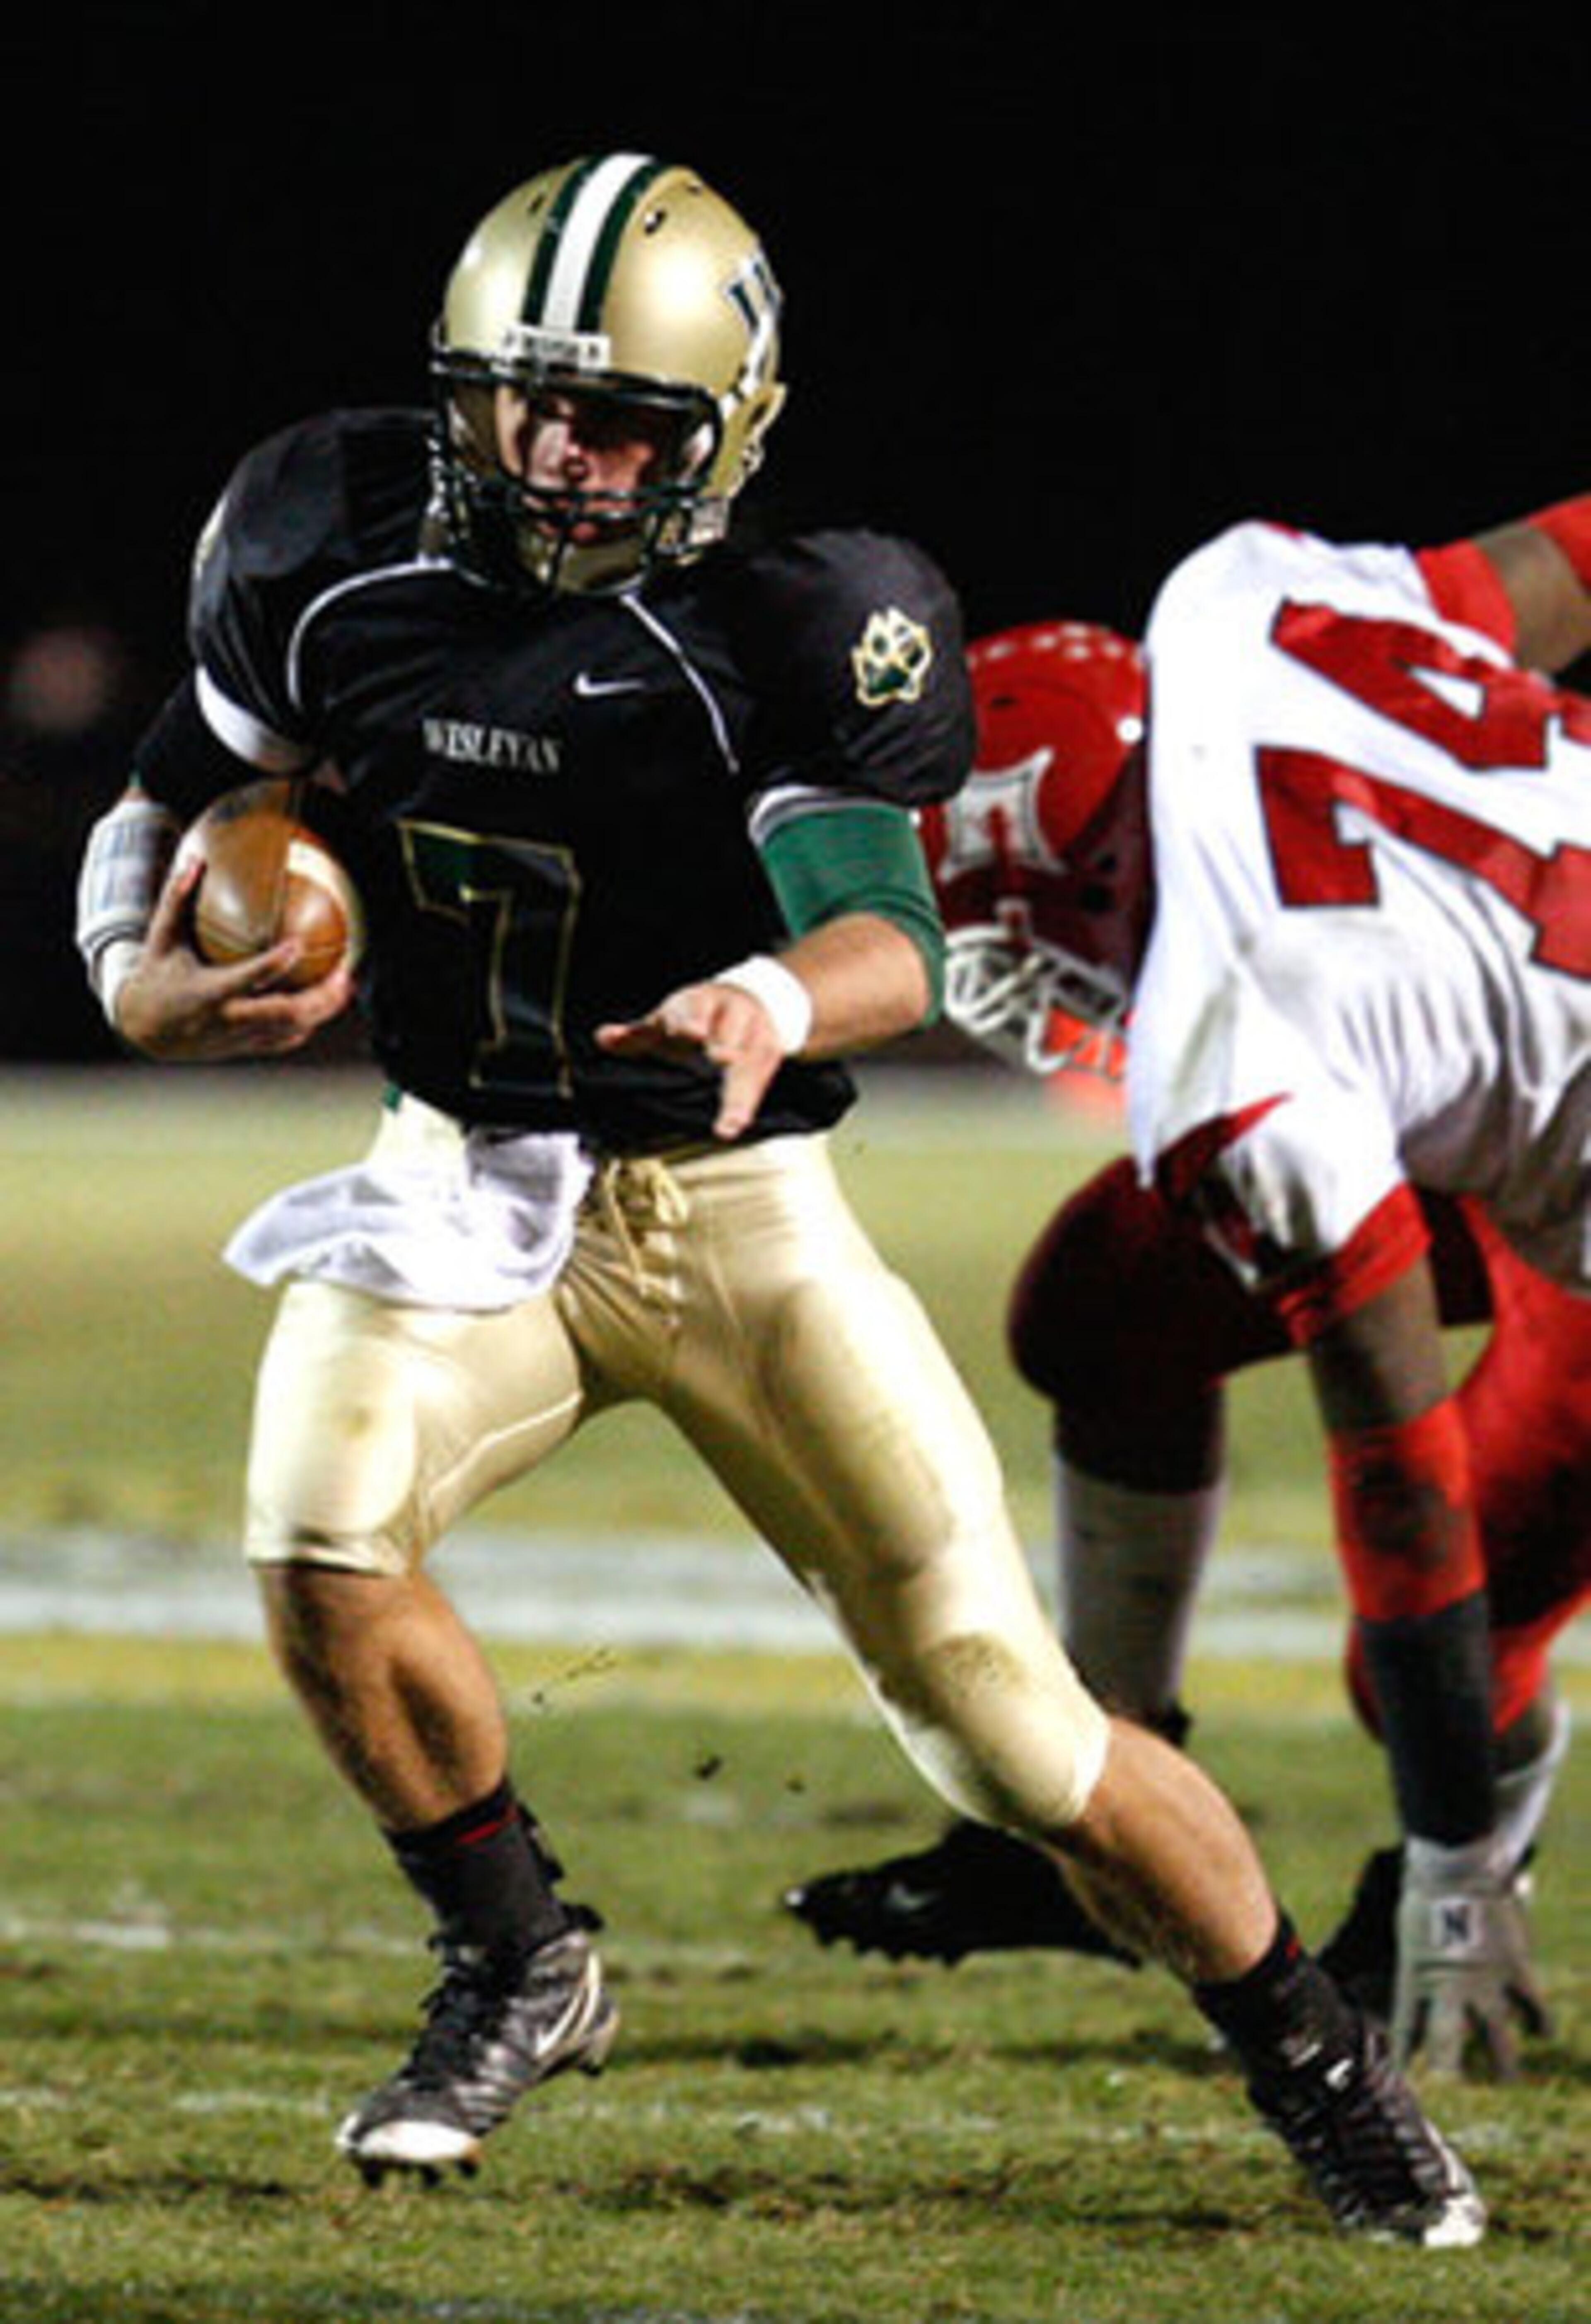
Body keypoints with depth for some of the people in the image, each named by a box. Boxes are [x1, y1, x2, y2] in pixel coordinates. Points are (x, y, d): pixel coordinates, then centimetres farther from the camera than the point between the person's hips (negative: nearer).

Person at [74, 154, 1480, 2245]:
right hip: (464, 1183, 2)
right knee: (321, 1539, -27)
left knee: (999, 1711, -5)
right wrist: (167, 994, -16)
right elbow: (165, 818, 6)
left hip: (739, 1208, -2)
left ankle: (1319, 2071, 18)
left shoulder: (788, 630, -17)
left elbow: (892, 939, -28)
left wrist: (783, 1006, -52)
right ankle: (518, 1967, -1)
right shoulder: (336, 559, -7)